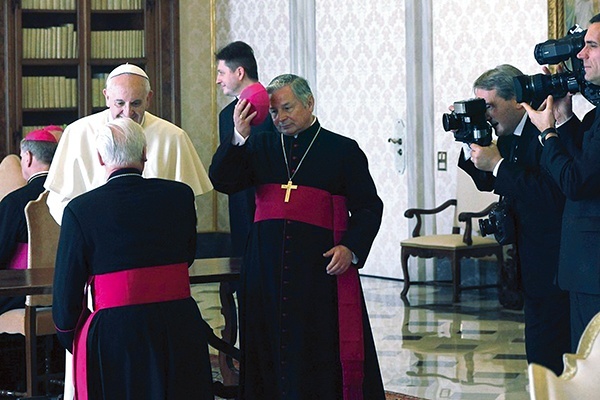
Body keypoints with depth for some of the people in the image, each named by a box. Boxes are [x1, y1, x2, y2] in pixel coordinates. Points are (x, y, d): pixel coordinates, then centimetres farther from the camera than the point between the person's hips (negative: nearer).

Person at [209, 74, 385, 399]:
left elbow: (368, 207, 5)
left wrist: (351, 248, -10)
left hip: (322, 270, -3)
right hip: (267, 271, 3)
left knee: (325, 359, -4)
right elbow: (221, 181, 1)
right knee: (273, 355, 2)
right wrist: (239, 138, -12)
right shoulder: (260, 147, 13)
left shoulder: (343, 150, 6)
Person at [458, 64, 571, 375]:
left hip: (551, 265, -10)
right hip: (532, 263, 10)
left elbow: (553, 195, -29)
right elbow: (487, 183, 21)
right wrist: (470, 141, 5)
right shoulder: (509, 137, 10)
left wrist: (498, 164, -23)